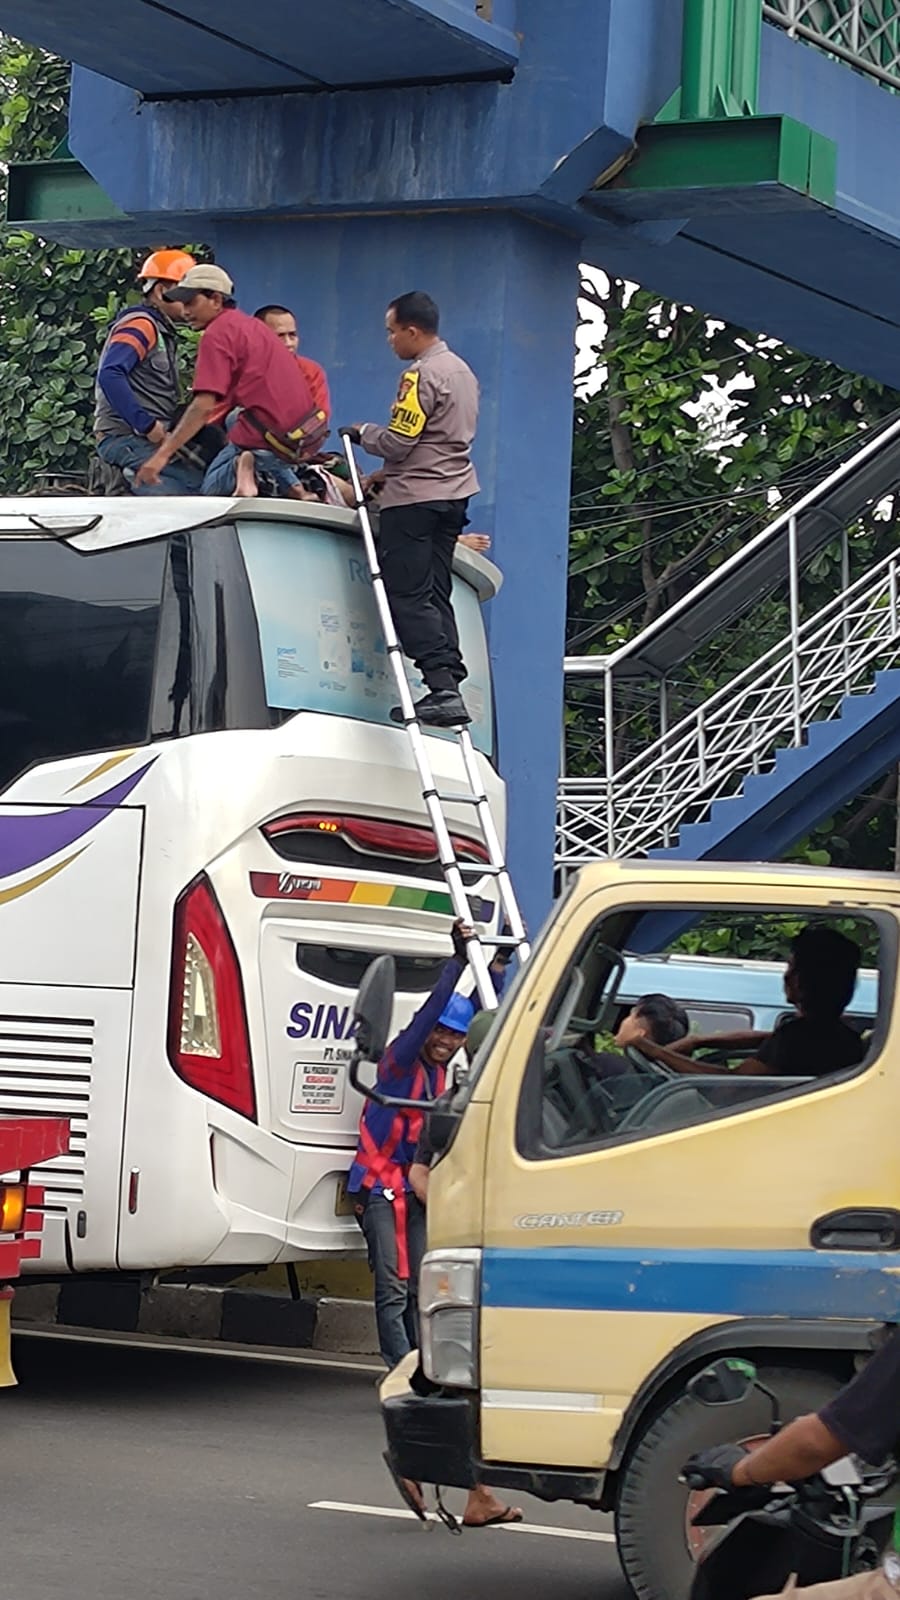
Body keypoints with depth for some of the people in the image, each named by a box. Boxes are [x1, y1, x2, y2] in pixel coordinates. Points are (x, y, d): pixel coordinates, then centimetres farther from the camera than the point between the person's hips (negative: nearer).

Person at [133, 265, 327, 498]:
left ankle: (241, 466, -20)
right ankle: (290, 484, 14)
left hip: (265, 435, -8)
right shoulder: (251, 324, 19)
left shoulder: (217, 334, -9)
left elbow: (204, 406, -17)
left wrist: (163, 454, -17)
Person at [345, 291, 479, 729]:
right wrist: (386, 475, 23)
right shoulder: (462, 372, 17)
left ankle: (442, 688, -18)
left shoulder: (421, 375, -14)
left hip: (414, 499, -10)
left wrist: (363, 432, 3)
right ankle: (452, 683, 3)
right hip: (453, 493, 10)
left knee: (409, 595, -9)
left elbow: (397, 443, -17)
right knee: (435, 594, 10)